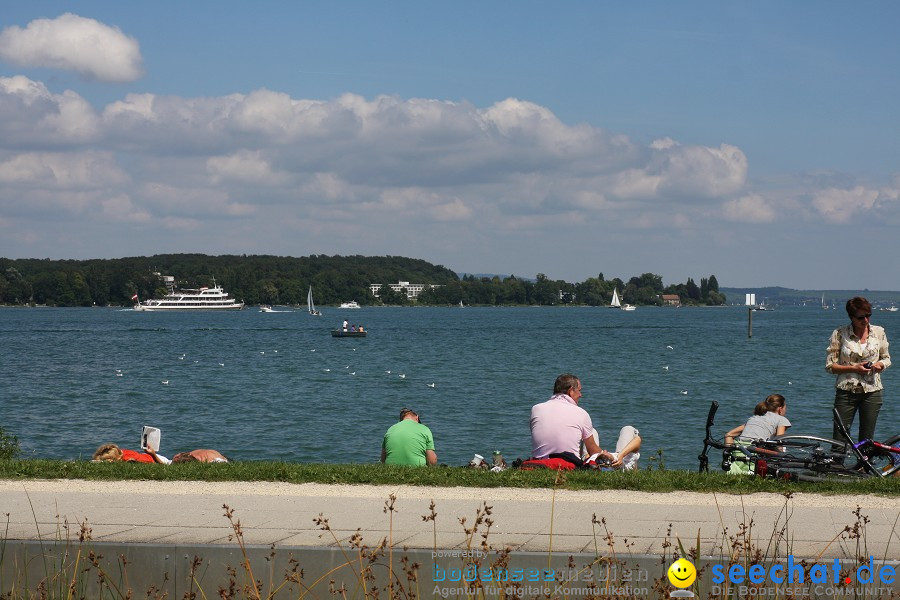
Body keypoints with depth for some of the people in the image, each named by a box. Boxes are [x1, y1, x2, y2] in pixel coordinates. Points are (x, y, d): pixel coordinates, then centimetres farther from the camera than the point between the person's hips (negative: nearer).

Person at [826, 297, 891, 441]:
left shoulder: (878, 332, 4)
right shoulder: (839, 334, -3)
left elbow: (886, 358, 16)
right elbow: (830, 366, -2)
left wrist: (880, 364, -8)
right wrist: (854, 368, -14)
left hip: (872, 391, 2)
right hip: (846, 391, -2)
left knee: (867, 440, 4)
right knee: (839, 441, -6)